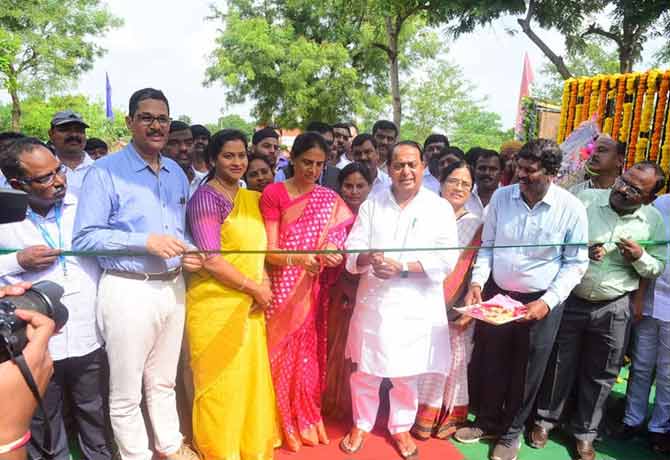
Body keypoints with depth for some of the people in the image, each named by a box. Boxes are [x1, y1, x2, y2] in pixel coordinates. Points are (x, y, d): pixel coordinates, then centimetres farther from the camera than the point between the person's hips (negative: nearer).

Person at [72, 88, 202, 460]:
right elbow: (84, 237, -15)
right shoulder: (105, 171, -9)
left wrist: (187, 254, -1)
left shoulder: (177, 173, 11)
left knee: (163, 382, 22)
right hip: (127, 290, -5)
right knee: (126, 392, 8)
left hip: (172, 287, 6)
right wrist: (146, 241, -21)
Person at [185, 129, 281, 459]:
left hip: (250, 305, 7)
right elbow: (211, 260, -19)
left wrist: (264, 283, -2)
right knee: (222, 383, 6)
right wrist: (254, 288, -12)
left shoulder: (251, 198, 11)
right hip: (217, 305, -6)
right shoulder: (205, 198, -11)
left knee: (252, 377, 15)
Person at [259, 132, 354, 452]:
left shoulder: (330, 200, 6)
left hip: (311, 290, 3)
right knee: (282, 353, 6)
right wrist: (298, 258, -30)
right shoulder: (273, 193, -6)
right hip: (281, 288, -3)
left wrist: (332, 251, -21)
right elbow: (270, 250, -11)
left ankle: (306, 420, 31)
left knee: (308, 353, 11)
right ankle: (284, 424, 26)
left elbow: (336, 238, 2)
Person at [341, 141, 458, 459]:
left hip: (416, 306, -1)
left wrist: (401, 267, -20)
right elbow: (352, 251, -1)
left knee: (408, 374, 13)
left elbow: (446, 259, -10)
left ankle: (401, 427, 36)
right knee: (365, 370, 12)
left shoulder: (440, 208, -2)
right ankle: (361, 424, 35)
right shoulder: (371, 205, 4)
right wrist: (368, 258, -24)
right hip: (373, 302, 1)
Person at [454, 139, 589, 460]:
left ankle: (511, 432, 37)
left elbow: (575, 263, -7)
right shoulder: (501, 197, -6)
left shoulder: (571, 209, -13)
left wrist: (547, 302, -17)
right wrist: (477, 282, -10)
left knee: (525, 372, 14)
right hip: (495, 294, 3)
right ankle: (487, 422, 40)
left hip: (540, 302, -2)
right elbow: (487, 245, 3)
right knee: (489, 364, 16)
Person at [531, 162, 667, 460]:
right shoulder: (585, 199, -9)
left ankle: (585, 432, 34)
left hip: (612, 309, 2)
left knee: (600, 374, 14)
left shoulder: (654, 221, -3)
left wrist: (639, 257, -17)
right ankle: (545, 419, 34)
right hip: (569, 300, -1)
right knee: (558, 365, 13)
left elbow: (659, 267, 4)